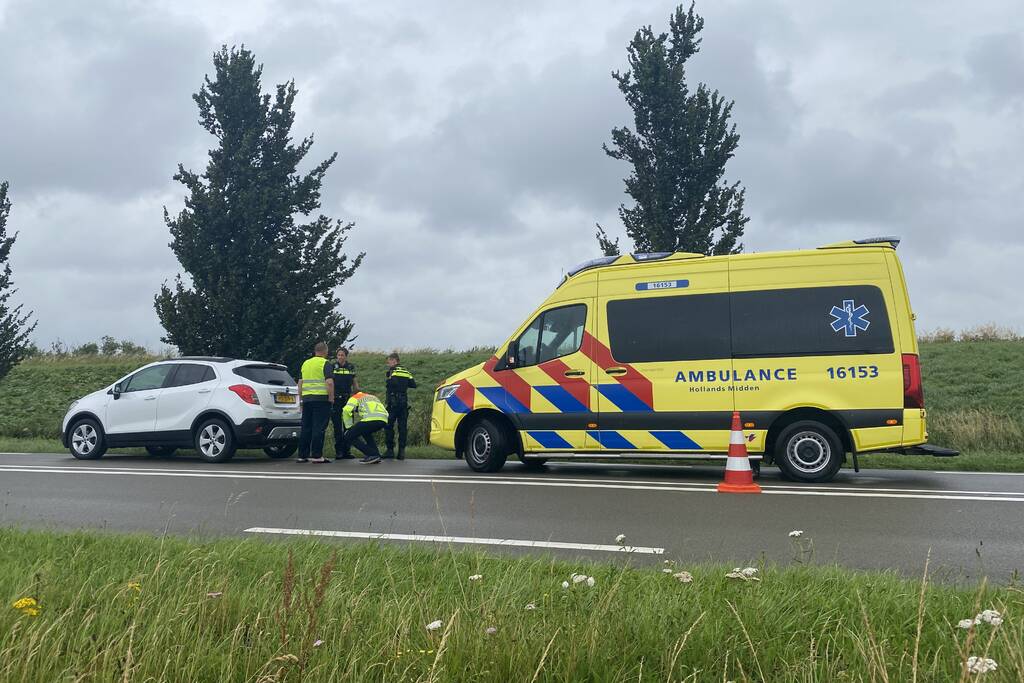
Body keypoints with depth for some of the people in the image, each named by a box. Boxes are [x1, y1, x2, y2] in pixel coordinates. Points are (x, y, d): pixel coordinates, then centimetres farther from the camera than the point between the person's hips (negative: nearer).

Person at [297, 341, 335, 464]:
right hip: (321, 399, -6)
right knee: (319, 428, -5)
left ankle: (302, 455, 10)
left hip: (306, 399, 6)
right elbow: (329, 382, -15)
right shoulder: (325, 363, -5)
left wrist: (300, 399, 22)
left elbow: (300, 382, 17)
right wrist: (331, 398, -8)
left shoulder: (305, 363, 16)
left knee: (305, 428, 9)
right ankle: (317, 456, -6)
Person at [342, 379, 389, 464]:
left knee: (349, 437, 8)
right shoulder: (372, 397, 39)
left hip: (371, 419, -7)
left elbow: (346, 411, 1)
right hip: (383, 420, 7)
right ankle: (376, 455, 20)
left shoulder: (355, 397, 22)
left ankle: (372, 455, -4)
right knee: (365, 432, 35)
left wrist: (349, 428, 12)